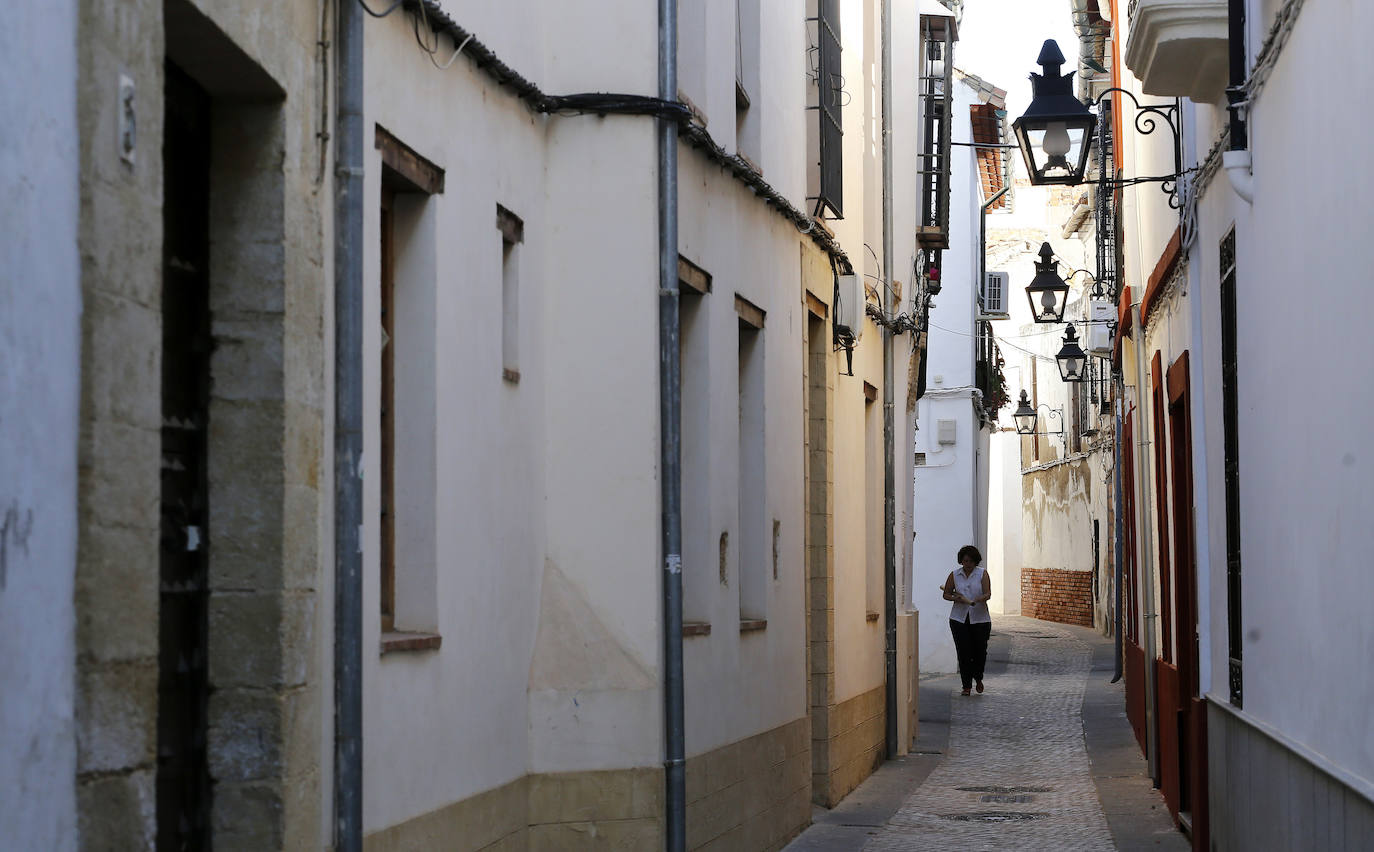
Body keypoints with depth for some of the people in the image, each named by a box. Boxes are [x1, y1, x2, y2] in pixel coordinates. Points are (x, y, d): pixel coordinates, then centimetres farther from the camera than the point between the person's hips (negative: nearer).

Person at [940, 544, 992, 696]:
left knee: (980, 651, 1)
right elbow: (946, 594, 12)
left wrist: (973, 601, -28)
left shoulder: (982, 574, -1)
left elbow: (988, 594, -10)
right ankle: (966, 686, 4)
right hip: (959, 619, 1)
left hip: (980, 619, -1)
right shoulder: (954, 575, 5)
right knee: (964, 653, -4)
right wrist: (955, 598, -10)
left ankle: (978, 678, 30)